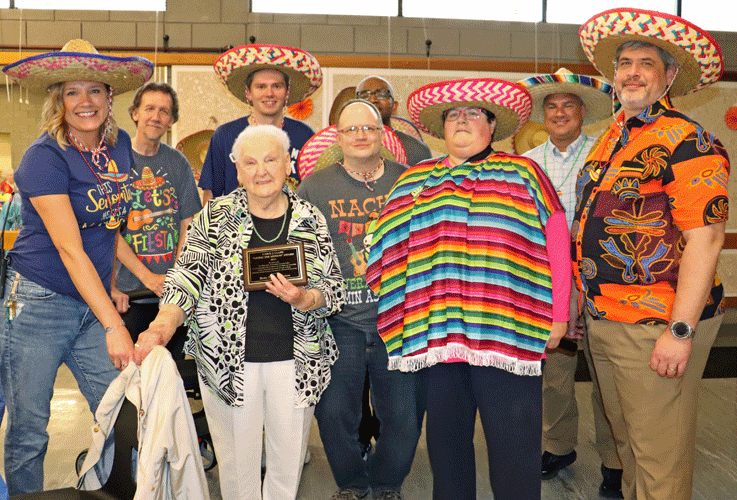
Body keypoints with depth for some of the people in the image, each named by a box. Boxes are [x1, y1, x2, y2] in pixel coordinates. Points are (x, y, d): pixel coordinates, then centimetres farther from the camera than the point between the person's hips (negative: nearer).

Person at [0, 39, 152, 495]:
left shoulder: (119, 146, 6)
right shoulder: (45, 157, -12)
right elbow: (69, 249, -19)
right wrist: (113, 325, -23)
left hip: (94, 301, 5)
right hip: (38, 303, -5)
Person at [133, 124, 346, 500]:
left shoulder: (311, 221, 4)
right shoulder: (215, 217, 1)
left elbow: (335, 289, 4)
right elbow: (187, 277, -5)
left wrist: (301, 298, -16)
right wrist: (162, 328, -21)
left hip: (296, 360, 1)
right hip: (228, 358, -1)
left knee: (289, 461, 11)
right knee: (237, 460, 7)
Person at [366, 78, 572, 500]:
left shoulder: (522, 173, 9)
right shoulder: (416, 181, 17)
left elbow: (558, 244, 5)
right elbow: (387, 250, 17)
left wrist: (558, 316, 0)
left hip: (508, 330, -2)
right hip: (437, 332, 3)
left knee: (513, 441, 1)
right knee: (446, 435, 12)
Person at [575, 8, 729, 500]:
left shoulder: (686, 141, -14)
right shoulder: (611, 139, 12)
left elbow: (705, 238, -20)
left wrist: (681, 331, -23)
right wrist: (585, 302, 18)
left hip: (656, 328, -8)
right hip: (602, 322, 8)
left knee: (659, 458, 3)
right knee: (626, 440, 22)